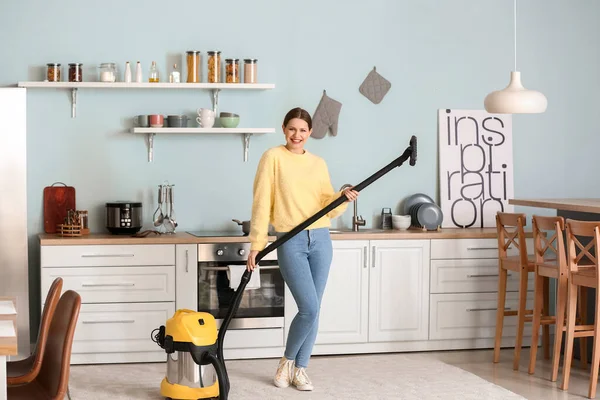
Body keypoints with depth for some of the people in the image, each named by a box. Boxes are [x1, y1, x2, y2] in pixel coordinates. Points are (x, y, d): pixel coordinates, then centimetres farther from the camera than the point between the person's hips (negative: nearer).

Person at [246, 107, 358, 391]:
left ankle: (300, 369, 20)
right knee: (309, 308, -11)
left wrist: (343, 197, -13)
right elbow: (261, 203, -6)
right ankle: (287, 360, 13)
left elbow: (328, 207, 8)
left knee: (312, 309, 6)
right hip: (291, 242, -4)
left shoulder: (319, 164, 11)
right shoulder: (273, 157, -2)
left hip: (320, 240, 5)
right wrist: (256, 244, -10)